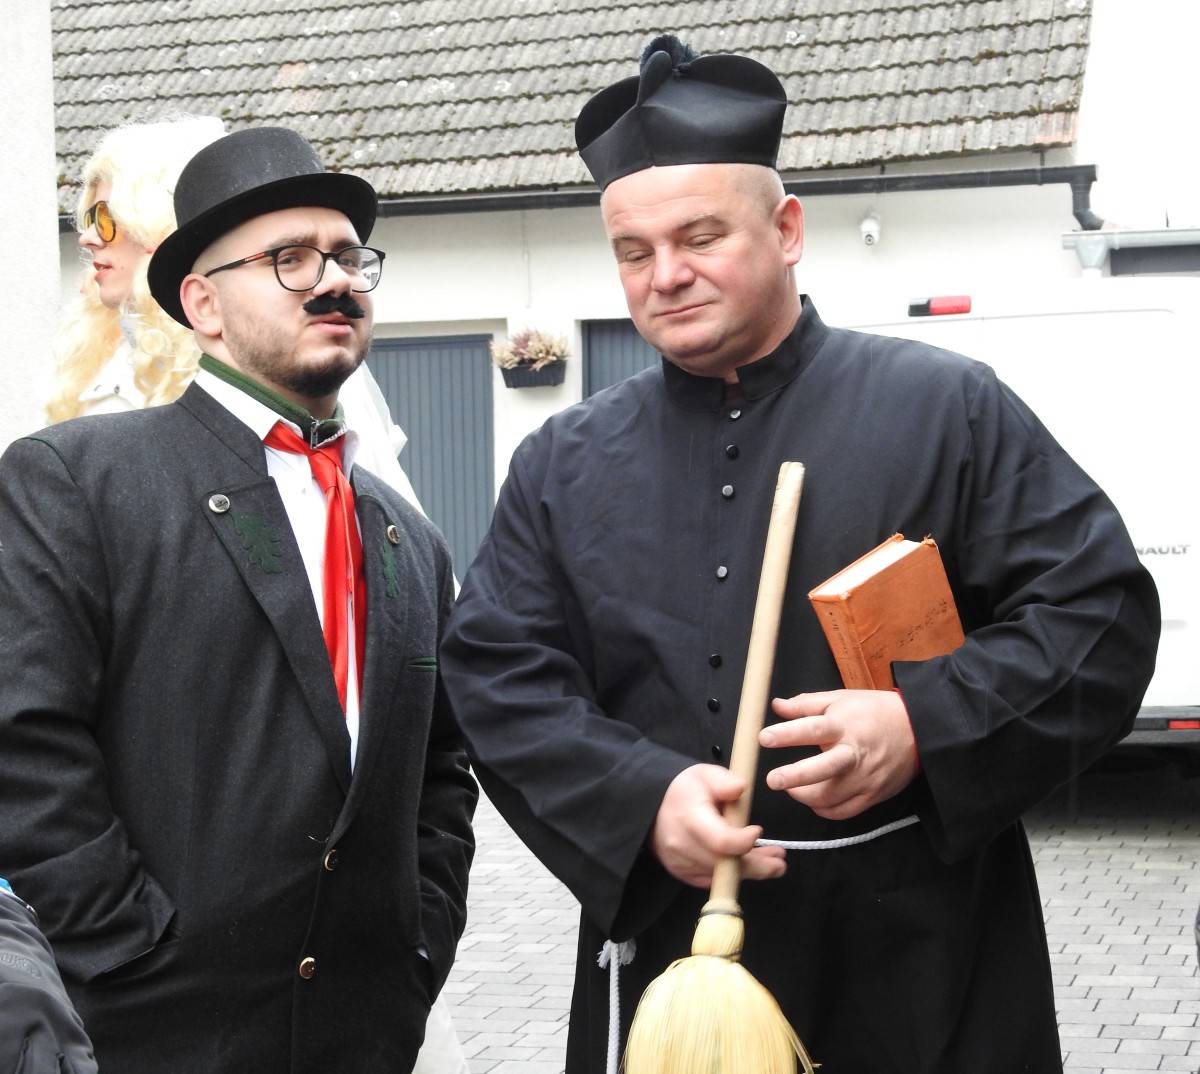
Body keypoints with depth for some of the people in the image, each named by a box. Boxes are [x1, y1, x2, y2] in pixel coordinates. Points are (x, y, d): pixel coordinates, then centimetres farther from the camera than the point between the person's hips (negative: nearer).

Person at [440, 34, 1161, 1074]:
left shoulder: (945, 408, 0)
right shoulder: (565, 463, 8)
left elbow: (1101, 607, -3)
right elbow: (497, 673, 2)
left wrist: (923, 725, -18)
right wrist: (643, 796, -16)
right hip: (663, 942, 2)